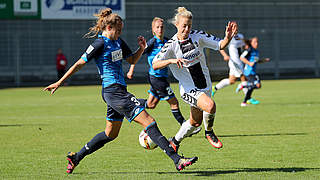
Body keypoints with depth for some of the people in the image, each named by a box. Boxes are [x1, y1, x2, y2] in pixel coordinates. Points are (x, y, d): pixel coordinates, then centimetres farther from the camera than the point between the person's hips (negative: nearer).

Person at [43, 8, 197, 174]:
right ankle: (177, 160, -17)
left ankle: (76, 157, 26)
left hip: (119, 91, 10)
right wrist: (59, 83, -7)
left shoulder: (118, 42, 14)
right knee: (149, 122, -14)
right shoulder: (100, 44, -11)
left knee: (111, 134, 19)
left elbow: (132, 60, 23)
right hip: (112, 90, -10)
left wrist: (141, 48, 3)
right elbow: (79, 63, -8)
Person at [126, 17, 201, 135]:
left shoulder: (166, 41, 7)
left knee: (150, 105, 16)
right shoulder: (152, 42, -13)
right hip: (156, 77, -8)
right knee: (173, 102, -4)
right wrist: (131, 70, -7)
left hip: (162, 77, 8)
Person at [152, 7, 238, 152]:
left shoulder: (197, 36, -3)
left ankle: (175, 141, 41)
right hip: (189, 90, -5)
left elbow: (220, 45, 1)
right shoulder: (171, 45, -13)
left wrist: (228, 38, -20)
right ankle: (209, 133, -2)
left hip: (205, 86, 5)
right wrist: (172, 60, -39)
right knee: (210, 105, -31)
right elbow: (155, 65, -22)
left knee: (195, 122, 16)